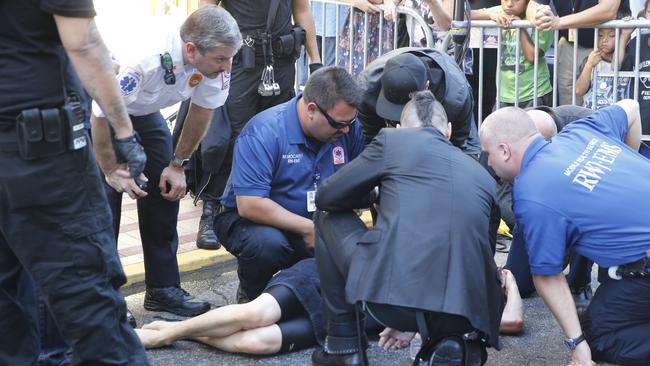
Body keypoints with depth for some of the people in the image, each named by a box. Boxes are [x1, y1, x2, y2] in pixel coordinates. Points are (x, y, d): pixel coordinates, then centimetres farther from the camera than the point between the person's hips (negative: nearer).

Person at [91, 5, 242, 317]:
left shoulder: (214, 61, -23)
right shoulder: (142, 59, -42)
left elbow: (202, 110, -4)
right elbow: (103, 118, -30)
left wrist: (177, 165, 1)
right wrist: (112, 173, -18)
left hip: (141, 110, 6)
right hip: (97, 111, -6)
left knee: (165, 189, -1)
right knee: (104, 196, -15)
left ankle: (163, 289, 9)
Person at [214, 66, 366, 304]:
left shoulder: (348, 129, -5)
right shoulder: (263, 133, -23)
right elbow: (249, 205, -29)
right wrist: (308, 229, -26)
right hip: (252, 219, -5)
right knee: (267, 243, -38)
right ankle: (249, 295, -3)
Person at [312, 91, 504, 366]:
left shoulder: (393, 139, 11)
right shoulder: (483, 177, 23)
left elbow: (325, 198, 15)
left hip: (391, 295, -3)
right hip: (464, 315, 3)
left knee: (328, 216, 25)